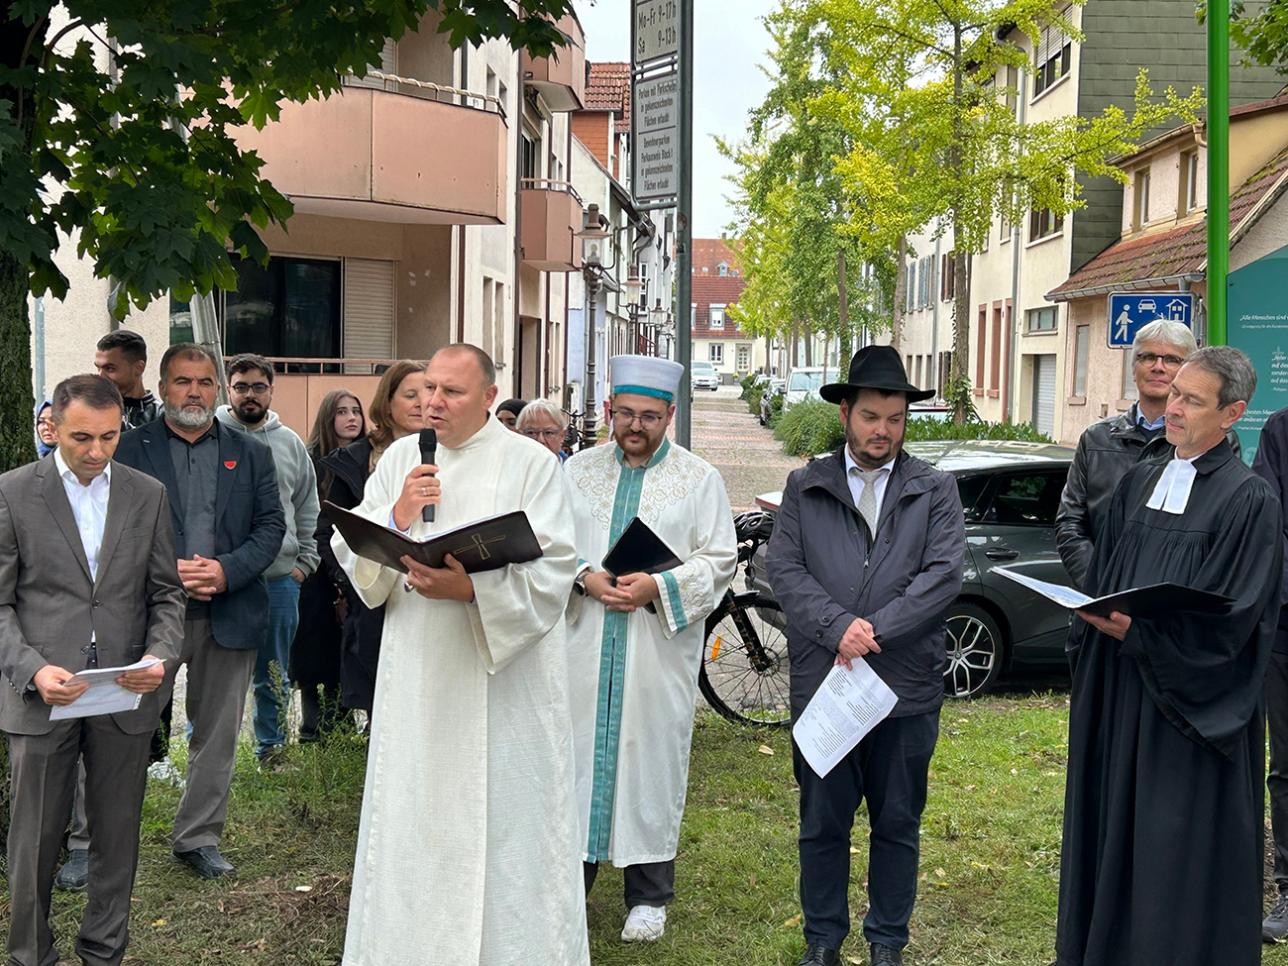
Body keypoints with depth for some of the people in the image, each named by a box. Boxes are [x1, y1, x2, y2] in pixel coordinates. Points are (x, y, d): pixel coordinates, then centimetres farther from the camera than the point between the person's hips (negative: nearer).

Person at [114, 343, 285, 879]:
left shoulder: (251, 454, 10)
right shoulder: (129, 449, 2)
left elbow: (271, 526, 5)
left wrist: (227, 570, -11)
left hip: (229, 613, 3)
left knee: (217, 734, 11)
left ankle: (198, 836, 25)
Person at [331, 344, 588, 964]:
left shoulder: (531, 463, -4)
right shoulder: (400, 458, 9)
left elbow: (553, 569, -12)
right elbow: (348, 548, 7)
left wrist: (470, 589, -24)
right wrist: (395, 517, -11)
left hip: (503, 676, -4)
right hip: (415, 679, 4)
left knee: (500, 818, 2)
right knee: (414, 815, 10)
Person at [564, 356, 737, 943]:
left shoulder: (698, 478, 2)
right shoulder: (578, 470, 9)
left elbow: (720, 559, -1)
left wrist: (658, 586, -15)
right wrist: (585, 578, -11)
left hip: (659, 647, -2)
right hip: (584, 642, 2)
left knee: (650, 756, 3)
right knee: (580, 751, 6)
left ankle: (649, 895, 15)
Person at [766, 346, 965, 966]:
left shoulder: (936, 491, 5)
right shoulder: (805, 486, 6)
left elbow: (943, 574, -6)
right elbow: (782, 568, -3)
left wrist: (875, 629, -15)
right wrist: (839, 627, -16)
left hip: (908, 685, 0)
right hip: (820, 682, 0)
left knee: (897, 825, 11)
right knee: (822, 823, 11)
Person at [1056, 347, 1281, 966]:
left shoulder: (1248, 499, -8)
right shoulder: (1139, 482, 11)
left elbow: (1232, 616, -14)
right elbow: (1101, 576, 15)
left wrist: (1140, 631, -21)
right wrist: (1093, 611, -6)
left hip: (1191, 700, -6)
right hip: (1119, 689, 6)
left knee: (1182, 841, 1)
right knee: (1115, 824, 11)